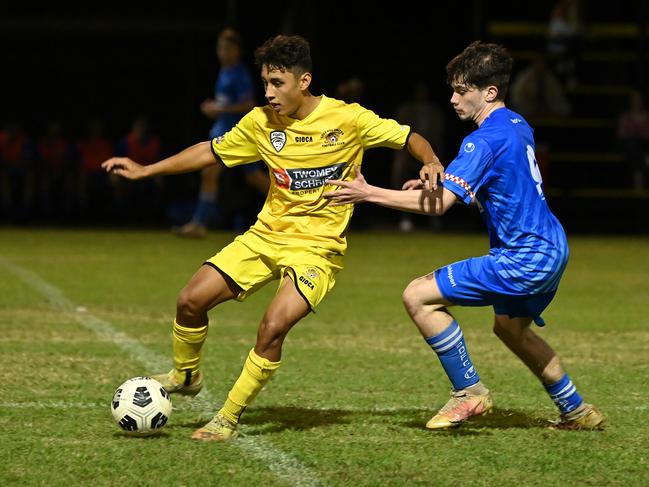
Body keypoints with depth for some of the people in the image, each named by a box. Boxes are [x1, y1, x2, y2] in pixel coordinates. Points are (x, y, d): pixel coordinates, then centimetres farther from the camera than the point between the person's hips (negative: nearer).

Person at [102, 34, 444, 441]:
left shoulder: (348, 119, -12)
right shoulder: (261, 122, 0)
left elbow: (409, 137, -5)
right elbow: (212, 151, 13)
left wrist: (432, 161, -27)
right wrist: (145, 170, 10)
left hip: (318, 245, -5)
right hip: (266, 234, 5)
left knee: (273, 328, -23)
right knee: (191, 300, -6)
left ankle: (229, 419, -5)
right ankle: (185, 376, 24)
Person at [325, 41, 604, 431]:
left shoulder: (485, 141, -19)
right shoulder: (518, 126, 11)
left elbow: (439, 204, -25)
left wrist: (368, 193, -22)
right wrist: (438, 184, 11)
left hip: (525, 259, -10)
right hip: (551, 246, 10)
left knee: (418, 296, -10)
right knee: (510, 326, 33)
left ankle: (470, 392, -2)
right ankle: (577, 411, 40)